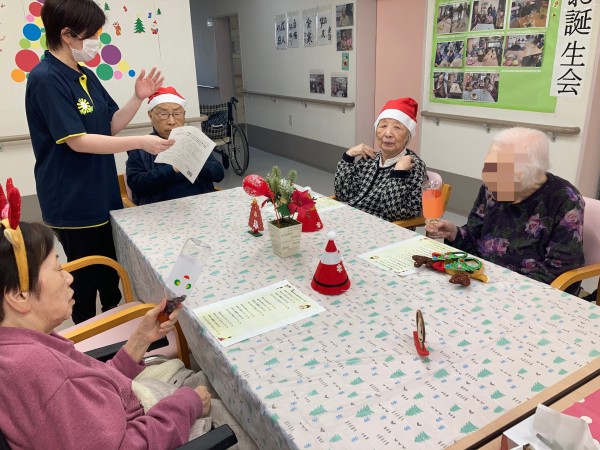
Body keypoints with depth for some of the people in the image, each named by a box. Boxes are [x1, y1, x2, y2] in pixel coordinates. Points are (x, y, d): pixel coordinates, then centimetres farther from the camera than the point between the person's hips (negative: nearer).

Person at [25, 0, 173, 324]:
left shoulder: (85, 76, 8)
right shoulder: (45, 79, -18)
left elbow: (111, 125, 10)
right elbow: (77, 141, -23)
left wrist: (138, 98, -5)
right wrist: (141, 143, -25)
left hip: (102, 195, 9)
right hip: (73, 203, -9)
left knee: (112, 272, 21)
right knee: (86, 279, 6)